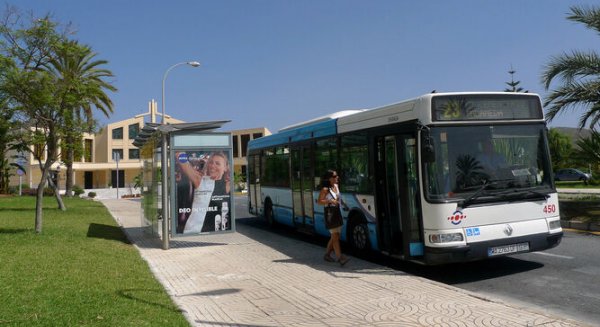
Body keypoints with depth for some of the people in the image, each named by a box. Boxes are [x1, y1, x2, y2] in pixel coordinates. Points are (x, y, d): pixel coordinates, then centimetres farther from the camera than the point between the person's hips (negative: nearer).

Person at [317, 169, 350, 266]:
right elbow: (319, 201, -12)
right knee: (335, 236, -11)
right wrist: (330, 201, -22)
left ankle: (327, 254, 23)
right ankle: (340, 258, -13)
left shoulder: (336, 186, 12)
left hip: (338, 212, 8)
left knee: (334, 236, 12)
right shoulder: (325, 189, -11)